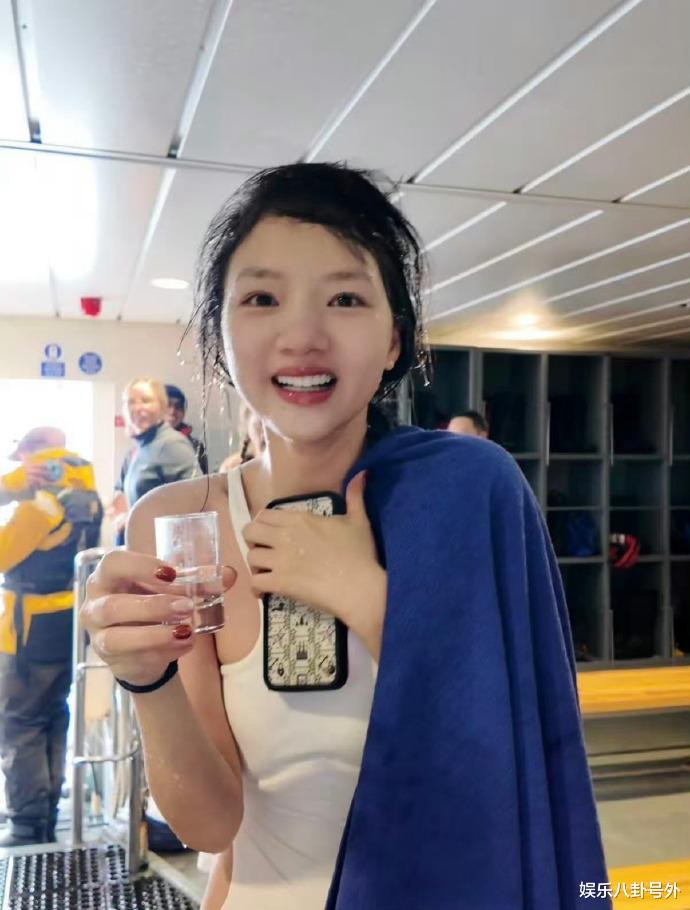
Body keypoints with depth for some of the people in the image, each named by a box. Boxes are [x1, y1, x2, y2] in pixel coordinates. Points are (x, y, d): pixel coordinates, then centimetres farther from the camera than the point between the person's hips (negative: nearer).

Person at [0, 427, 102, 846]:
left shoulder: (44, 505, -19)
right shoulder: (87, 502, 7)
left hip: (34, 630, -9)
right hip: (70, 625, 9)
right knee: (53, 722, 17)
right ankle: (47, 819, 27)